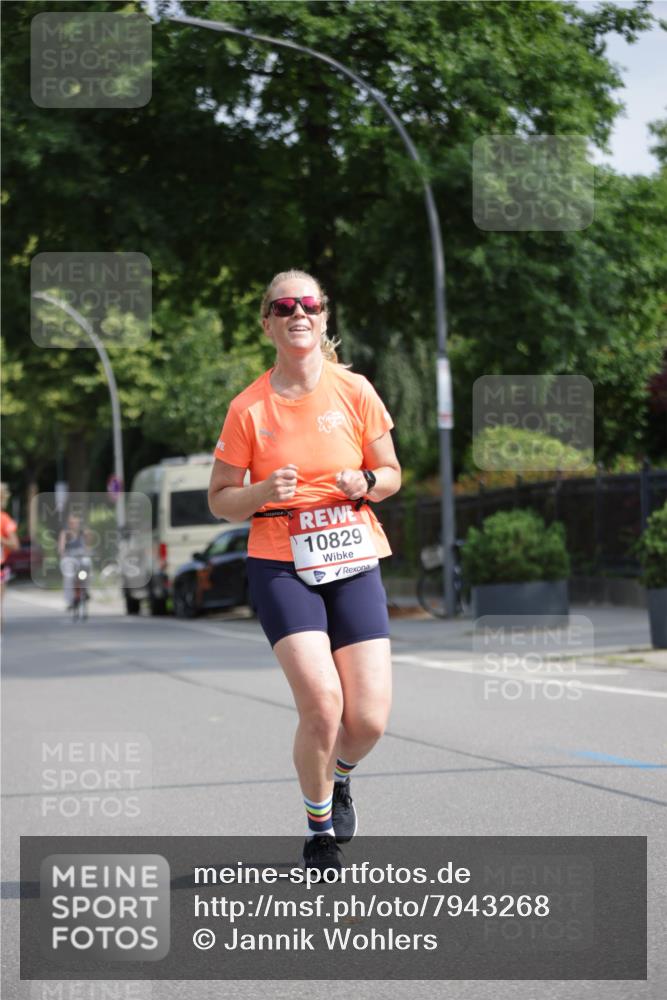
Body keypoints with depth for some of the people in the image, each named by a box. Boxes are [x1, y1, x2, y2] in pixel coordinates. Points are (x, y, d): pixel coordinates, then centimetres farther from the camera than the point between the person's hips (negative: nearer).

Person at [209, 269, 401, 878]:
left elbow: (391, 474, 12)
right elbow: (220, 499, 5)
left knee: (370, 719, -9)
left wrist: (365, 483, -11)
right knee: (322, 704, -19)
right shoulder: (249, 409, -2)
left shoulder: (354, 391, 2)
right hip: (280, 568, -2)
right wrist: (263, 493, -16)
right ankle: (319, 827, 7)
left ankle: (340, 778, 29)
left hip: (353, 563, 2)